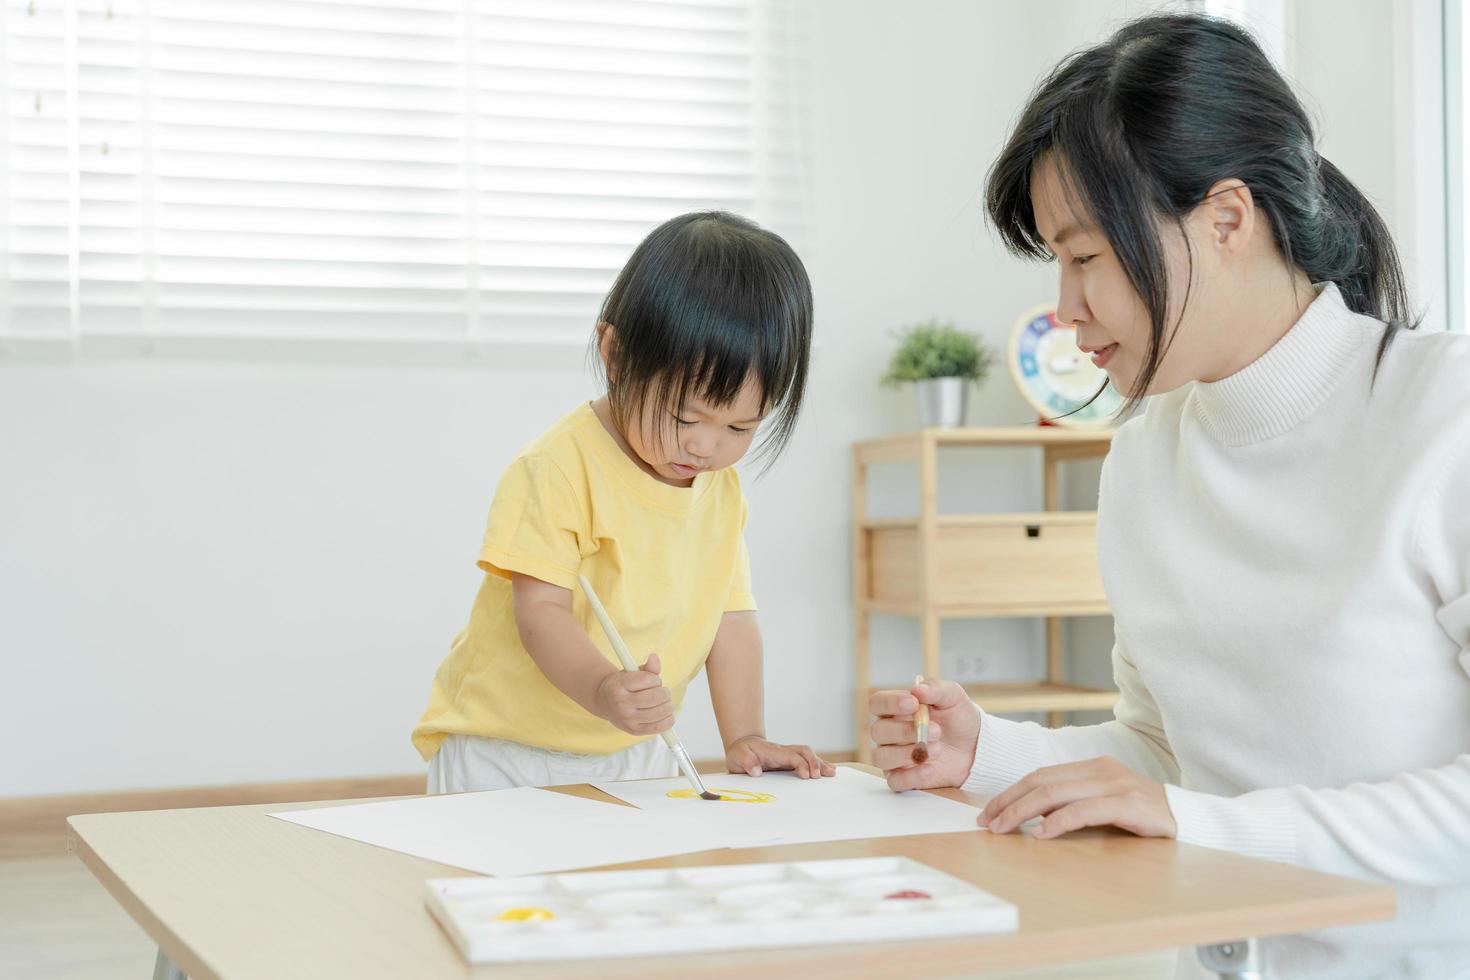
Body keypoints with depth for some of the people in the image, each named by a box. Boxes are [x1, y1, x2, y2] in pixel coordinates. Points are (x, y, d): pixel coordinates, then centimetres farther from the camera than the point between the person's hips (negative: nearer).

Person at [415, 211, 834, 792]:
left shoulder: (723, 489, 4)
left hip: (635, 754, 4)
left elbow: (731, 620, 7)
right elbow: (541, 611, -22)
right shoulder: (558, 469, -17)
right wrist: (604, 691, -39)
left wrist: (744, 738, -1)